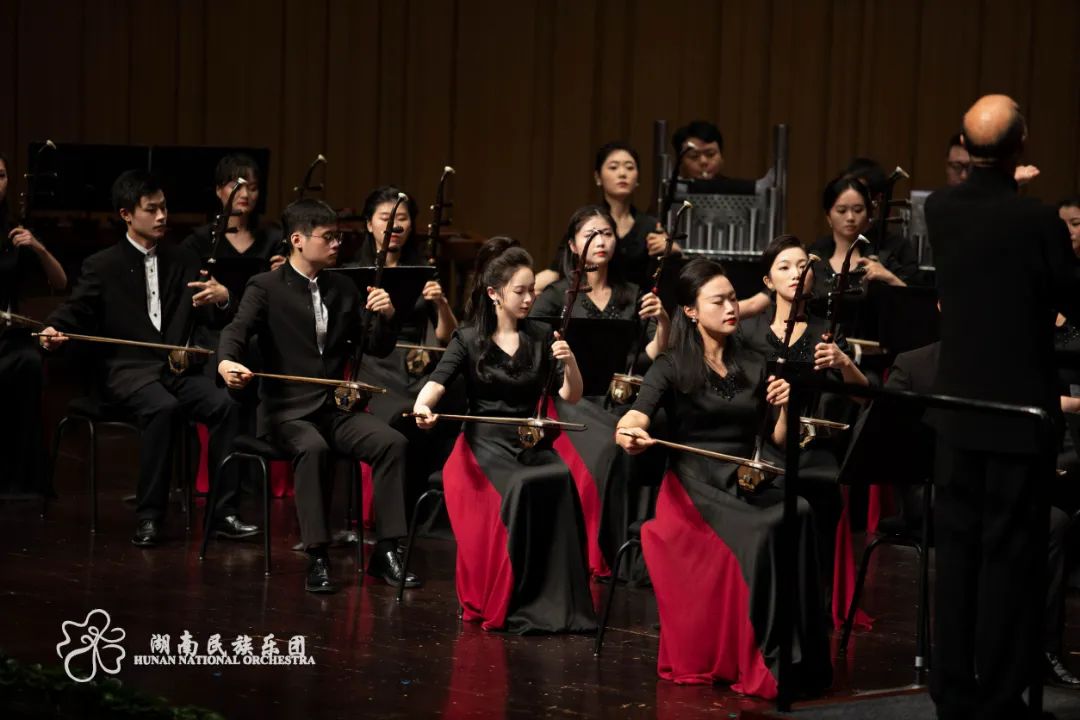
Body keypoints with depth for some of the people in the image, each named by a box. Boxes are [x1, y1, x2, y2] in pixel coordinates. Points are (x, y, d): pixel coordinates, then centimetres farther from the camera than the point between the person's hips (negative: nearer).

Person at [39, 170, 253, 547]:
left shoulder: (183, 260, 15)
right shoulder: (102, 266, 6)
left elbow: (210, 318, 12)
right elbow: (75, 312, 5)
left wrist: (221, 298, -13)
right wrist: (54, 330, -19)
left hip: (179, 367, 3)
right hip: (129, 371, -3)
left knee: (225, 404, -27)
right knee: (164, 407, -36)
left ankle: (223, 512, -20)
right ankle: (148, 517, -28)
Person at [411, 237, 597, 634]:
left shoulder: (542, 337, 10)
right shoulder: (468, 340, 2)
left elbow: (571, 396, 6)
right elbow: (439, 380, -12)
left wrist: (570, 363, -15)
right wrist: (422, 405, -34)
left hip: (532, 443, 3)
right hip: (486, 443, -3)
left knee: (561, 482, -32)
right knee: (521, 488, -35)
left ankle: (556, 601, -27)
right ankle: (506, 604, -26)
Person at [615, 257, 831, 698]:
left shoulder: (754, 366, 15)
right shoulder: (672, 368, 1)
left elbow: (779, 440, 17)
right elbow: (631, 424, -13)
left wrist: (785, 407, -4)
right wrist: (631, 438, -37)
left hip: (746, 483, 4)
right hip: (693, 487, -4)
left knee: (796, 517, -31)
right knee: (757, 536, -34)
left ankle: (789, 658, -27)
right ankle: (746, 661, -25)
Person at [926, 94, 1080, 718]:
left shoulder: (940, 210, -3)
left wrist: (1002, 187, 35)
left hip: (958, 406, 5)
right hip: (1021, 410, -5)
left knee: (958, 548, 12)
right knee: (1010, 554, 1)